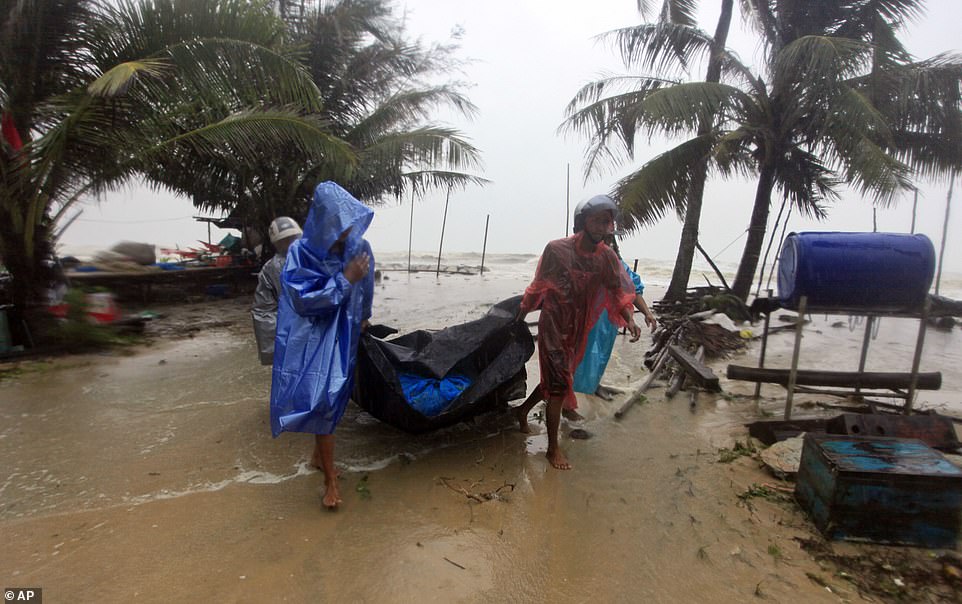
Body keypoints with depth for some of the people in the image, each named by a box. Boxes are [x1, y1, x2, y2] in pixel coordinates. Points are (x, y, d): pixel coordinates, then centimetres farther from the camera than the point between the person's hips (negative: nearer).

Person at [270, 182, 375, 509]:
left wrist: (363, 318, 26)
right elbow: (303, 299, -21)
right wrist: (345, 280, -24)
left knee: (331, 400, 14)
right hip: (314, 337, -3)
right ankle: (330, 479, 6)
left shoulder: (359, 247, -6)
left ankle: (319, 453, 39)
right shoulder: (301, 252, -16)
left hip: (345, 335, 4)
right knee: (322, 400, -7)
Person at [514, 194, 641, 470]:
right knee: (559, 385, -7)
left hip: (578, 331, 6)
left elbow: (619, 291, -8)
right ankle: (553, 448, 7)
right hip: (553, 326, -5)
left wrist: (629, 319, -26)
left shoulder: (607, 256, -4)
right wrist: (519, 317, 4)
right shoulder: (556, 249, -15)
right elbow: (538, 287, -5)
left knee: (555, 379, 18)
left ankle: (523, 410, 44)